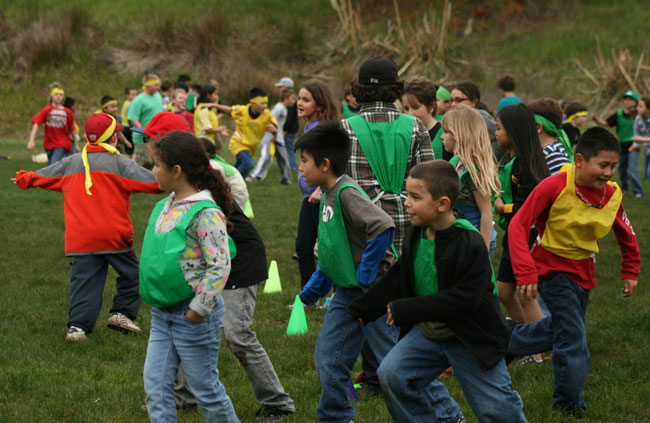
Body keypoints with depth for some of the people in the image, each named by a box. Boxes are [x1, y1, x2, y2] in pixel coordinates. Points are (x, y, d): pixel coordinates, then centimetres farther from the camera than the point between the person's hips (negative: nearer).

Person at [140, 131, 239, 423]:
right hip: (162, 316, 8)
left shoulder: (205, 213, -19)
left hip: (193, 315, -8)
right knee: (156, 386, 4)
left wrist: (199, 309, -20)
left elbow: (221, 266, -23)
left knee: (205, 388, 5)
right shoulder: (164, 207, 8)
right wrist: (155, 298, 15)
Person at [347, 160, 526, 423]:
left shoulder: (470, 244, -24)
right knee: (391, 374, -9)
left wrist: (406, 309, -28)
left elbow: (464, 298, -29)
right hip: (426, 332, 6)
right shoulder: (415, 236, -1)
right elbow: (395, 281, 13)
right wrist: (361, 311, 12)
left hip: (471, 339, -6)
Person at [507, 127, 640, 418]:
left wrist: (631, 271, 14)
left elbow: (626, 233, 12)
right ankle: (569, 405, 7)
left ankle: (507, 339, 38)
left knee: (562, 329, 16)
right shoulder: (555, 187, -23)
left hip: (583, 272, 6)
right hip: (552, 269, -6)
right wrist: (525, 273, -29)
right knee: (572, 339, -7)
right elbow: (518, 225, -23)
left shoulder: (612, 195, -8)